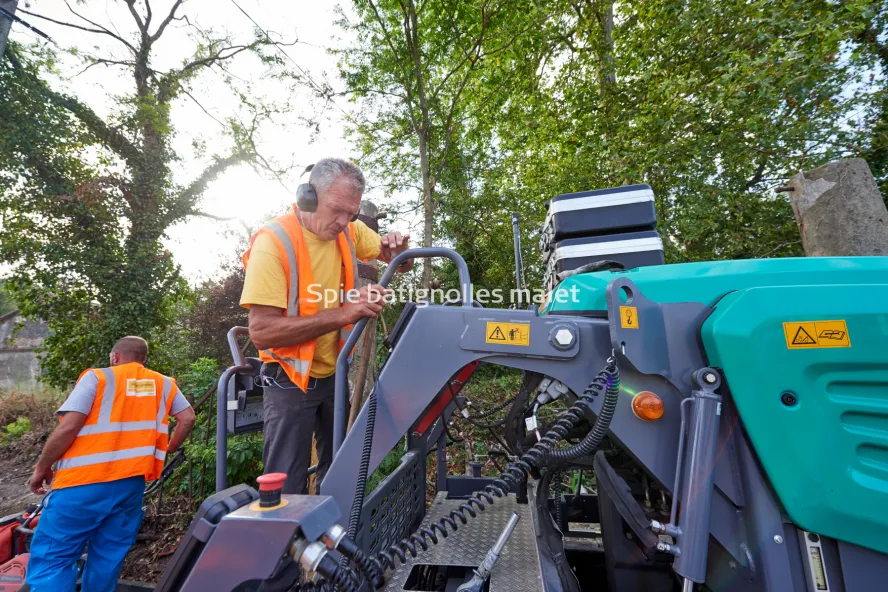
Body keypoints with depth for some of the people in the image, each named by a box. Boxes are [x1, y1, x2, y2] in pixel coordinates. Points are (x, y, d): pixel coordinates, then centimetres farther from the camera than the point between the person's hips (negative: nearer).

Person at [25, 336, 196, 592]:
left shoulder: (97, 377, 0)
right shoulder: (164, 384, 9)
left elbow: (68, 427, -9)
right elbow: (187, 418, 4)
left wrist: (42, 468, 5)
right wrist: (169, 449, 20)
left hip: (85, 481, -3)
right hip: (131, 483, 4)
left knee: (51, 557, 6)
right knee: (109, 558, 16)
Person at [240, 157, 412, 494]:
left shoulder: (349, 231, -3)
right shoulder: (273, 241, -20)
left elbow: (401, 265, 9)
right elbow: (261, 332, -27)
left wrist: (399, 249, -15)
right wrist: (344, 313, -33)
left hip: (335, 375, 6)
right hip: (290, 381, -5)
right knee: (288, 486, 3)